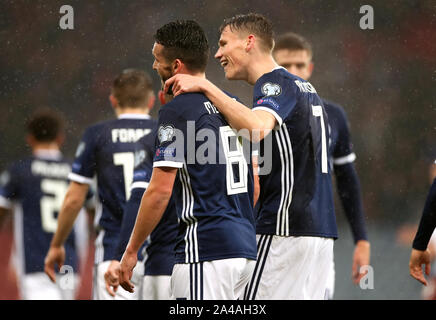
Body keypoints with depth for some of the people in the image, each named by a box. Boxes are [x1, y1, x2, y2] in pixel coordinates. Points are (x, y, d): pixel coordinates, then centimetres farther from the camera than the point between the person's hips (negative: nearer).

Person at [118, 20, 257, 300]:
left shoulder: (176, 111, -9)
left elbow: (160, 190, -14)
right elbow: (255, 183, 19)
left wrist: (131, 251, -7)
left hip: (206, 250, -9)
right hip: (246, 249, 9)